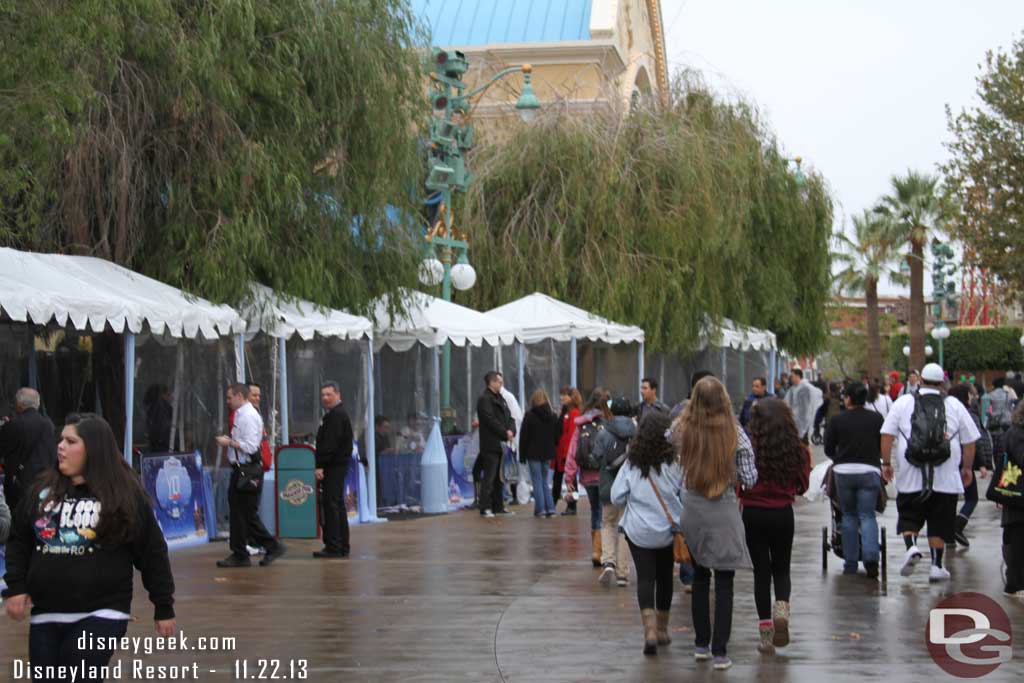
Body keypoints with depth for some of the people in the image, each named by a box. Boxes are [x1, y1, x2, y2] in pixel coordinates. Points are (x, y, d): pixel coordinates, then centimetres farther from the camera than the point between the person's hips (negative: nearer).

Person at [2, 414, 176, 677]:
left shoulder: (125, 495, -3)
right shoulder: (42, 490, 8)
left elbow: (152, 552, 0)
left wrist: (163, 607, 1)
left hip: (100, 616, -5)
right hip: (45, 615, 5)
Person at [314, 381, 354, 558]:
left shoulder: (336, 416, -14)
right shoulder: (336, 414, 20)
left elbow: (330, 444, -22)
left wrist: (320, 466, -23)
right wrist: (322, 465, 18)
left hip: (333, 467, -11)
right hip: (338, 466, 11)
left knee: (330, 505, -10)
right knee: (338, 505, 13)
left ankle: (333, 547, -10)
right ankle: (342, 547, 18)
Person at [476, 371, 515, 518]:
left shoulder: (500, 399, 20)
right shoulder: (484, 399, -9)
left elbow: (509, 417, 16)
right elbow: (491, 420, -17)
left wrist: (511, 430, -5)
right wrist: (505, 433, -13)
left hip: (501, 444, 9)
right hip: (490, 444, -9)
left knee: (499, 478, 13)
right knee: (488, 477, -10)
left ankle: (498, 506, 20)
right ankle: (485, 508, -10)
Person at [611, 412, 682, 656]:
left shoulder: (631, 464, -5)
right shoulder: (675, 464, -8)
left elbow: (616, 498, -2)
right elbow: (686, 497, -5)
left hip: (638, 531, -1)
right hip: (668, 531, 1)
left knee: (645, 578, -1)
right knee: (665, 577, 17)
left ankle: (650, 629, -20)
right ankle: (662, 630, 28)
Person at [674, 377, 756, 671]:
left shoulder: (681, 430, -7)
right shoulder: (735, 435, -10)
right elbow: (750, 480, -7)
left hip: (691, 510, 3)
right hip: (723, 513, -2)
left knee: (700, 578, 17)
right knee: (724, 582, 3)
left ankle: (701, 644, 23)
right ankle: (719, 652, 1)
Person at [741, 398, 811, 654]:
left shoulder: (748, 448, -14)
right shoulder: (798, 450, -6)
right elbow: (802, 486, 4)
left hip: (754, 514, -2)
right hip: (783, 515, 2)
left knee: (761, 570, 8)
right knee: (781, 569, 18)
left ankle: (765, 634, 8)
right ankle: (782, 610, -10)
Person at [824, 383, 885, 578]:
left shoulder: (837, 421, 2)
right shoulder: (877, 419, 5)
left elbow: (828, 449, 6)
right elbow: (884, 446, 10)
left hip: (843, 471, 0)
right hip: (870, 471, 0)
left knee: (849, 516, 11)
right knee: (867, 515, 1)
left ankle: (850, 563, 11)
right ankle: (871, 556, -21)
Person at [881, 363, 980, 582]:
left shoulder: (903, 402, 4)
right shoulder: (954, 405, 5)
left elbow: (887, 435, 0)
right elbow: (969, 441, 8)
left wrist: (886, 463, 8)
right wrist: (967, 468, 20)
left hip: (910, 476, 0)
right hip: (945, 478, 0)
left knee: (909, 517, 14)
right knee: (939, 523, 9)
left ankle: (911, 546, -11)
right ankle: (936, 565, 7)